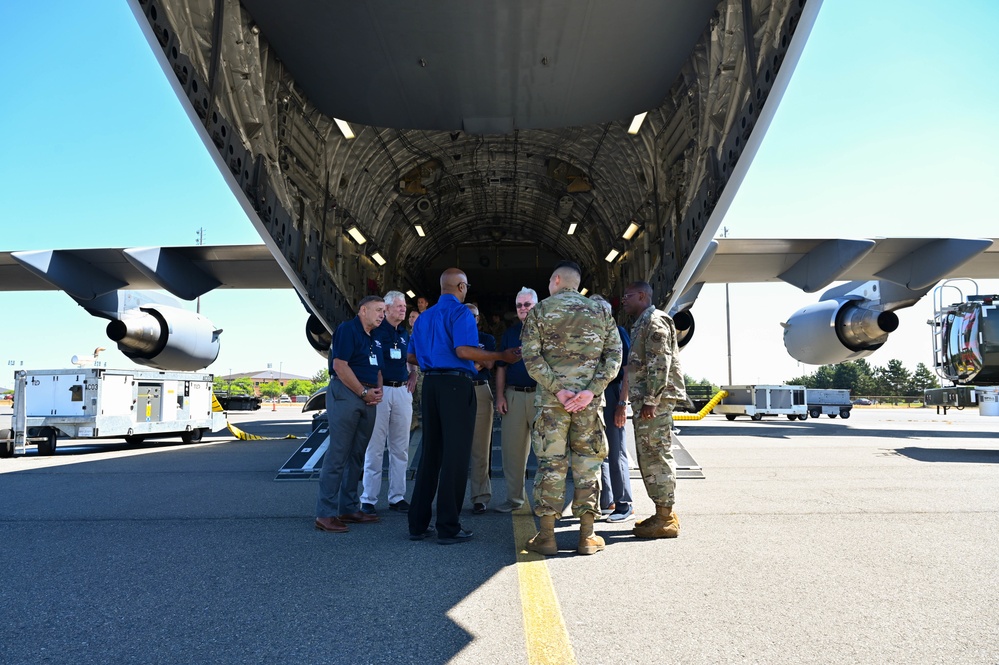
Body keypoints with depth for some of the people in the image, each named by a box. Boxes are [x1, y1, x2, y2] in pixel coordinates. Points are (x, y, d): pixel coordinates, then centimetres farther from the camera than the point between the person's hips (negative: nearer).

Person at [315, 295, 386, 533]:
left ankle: (348, 509, 18)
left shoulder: (375, 340, 21)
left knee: (356, 455, 10)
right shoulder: (347, 329, -5)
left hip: (367, 399, 9)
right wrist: (364, 392, -14)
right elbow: (340, 365, -15)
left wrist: (378, 391, 3)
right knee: (338, 453, -9)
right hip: (346, 393, -9)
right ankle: (325, 514, -5)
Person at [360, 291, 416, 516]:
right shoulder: (375, 331, -2)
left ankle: (397, 497, 17)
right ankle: (368, 499, 4)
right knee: (375, 448, -3)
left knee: (400, 448, 8)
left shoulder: (405, 334, 16)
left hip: (402, 391, 6)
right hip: (379, 391, -6)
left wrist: (413, 376, 10)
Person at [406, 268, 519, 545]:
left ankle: (418, 524, 16)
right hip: (456, 384, -7)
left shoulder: (425, 316, 17)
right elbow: (463, 350, -20)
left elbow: (412, 356, 19)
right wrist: (501, 356, -13)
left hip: (430, 382, 8)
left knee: (430, 452, 13)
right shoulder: (460, 312, -6)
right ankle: (448, 528, 1)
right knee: (456, 454, -2)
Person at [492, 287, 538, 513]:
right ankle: (515, 497, 15)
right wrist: (500, 396, 4)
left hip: (540, 394, -3)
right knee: (512, 447, 4)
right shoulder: (510, 333, 15)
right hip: (513, 395, 3)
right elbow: (501, 367, 13)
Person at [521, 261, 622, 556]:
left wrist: (557, 388, -11)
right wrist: (592, 390, -9)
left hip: (550, 399, -1)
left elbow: (531, 356, -8)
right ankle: (587, 536, 12)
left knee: (550, 462, 4)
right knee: (587, 462, 8)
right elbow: (614, 354, 0)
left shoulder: (540, 311, 2)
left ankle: (546, 535, 8)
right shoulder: (600, 311, 9)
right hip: (589, 399, 2)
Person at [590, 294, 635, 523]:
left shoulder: (618, 333, -4)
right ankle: (605, 502, 20)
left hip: (612, 395, -7)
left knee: (616, 453, -4)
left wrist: (622, 404, -17)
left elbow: (627, 371, -10)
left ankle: (624, 506, 3)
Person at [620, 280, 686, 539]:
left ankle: (666, 518, -2)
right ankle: (664, 514, 19)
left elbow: (660, 363, -18)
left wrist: (651, 399, -22)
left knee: (656, 455, -8)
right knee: (649, 456, 12)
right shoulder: (642, 323, 22)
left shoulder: (655, 321, -10)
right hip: (645, 399, 10)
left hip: (655, 399, -10)